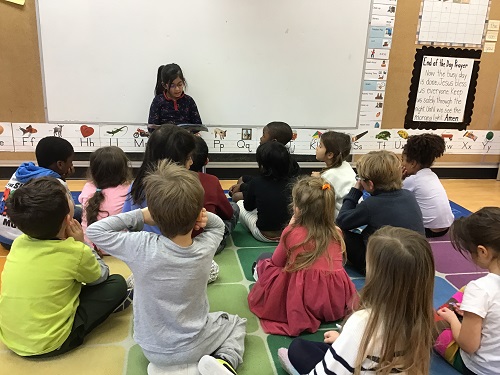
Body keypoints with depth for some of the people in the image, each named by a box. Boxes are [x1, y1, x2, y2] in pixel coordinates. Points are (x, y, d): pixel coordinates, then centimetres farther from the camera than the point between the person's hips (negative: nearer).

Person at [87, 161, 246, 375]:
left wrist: (140, 216, -18)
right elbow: (218, 224, 3)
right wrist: (196, 215, -18)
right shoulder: (205, 248, -21)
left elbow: (94, 231, -17)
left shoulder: (142, 248, -29)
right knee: (236, 323, 26)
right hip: (193, 346, -1)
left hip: (154, 350, 2)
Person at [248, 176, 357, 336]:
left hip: (300, 301, -3)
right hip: (338, 304, 3)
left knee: (264, 261, 16)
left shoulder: (291, 233, -8)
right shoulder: (337, 233, 1)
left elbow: (277, 261, 8)